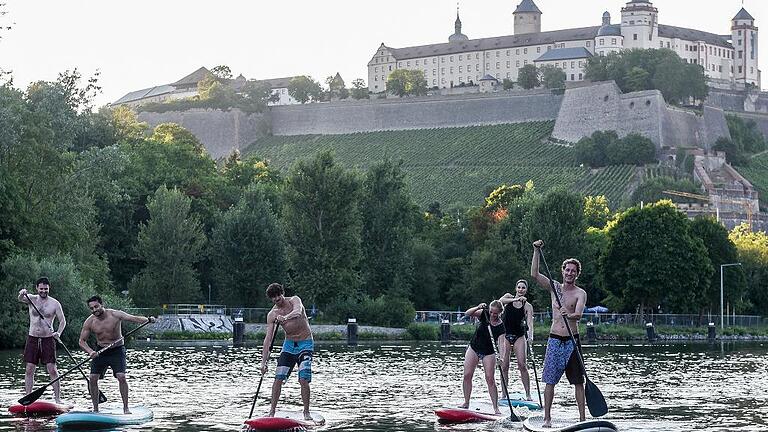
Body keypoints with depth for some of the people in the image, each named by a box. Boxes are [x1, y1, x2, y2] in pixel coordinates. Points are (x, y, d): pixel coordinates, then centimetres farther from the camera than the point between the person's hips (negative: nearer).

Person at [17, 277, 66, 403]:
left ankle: (58, 398, -5)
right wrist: (22, 294, -42)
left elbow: (62, 321, 0)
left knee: (52, 370, -6)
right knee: (29, 370, 1)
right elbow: (20, 299, -18)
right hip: (32, 338, 2)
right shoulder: (31, 299, 3)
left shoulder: (54, 303, 0)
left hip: (48, 339, -2)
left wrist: (58, 333, -19)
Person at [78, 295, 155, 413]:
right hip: (100, 351, 3)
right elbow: (82, 340, -3)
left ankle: (126, 407, -7)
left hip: (117, 350, -3)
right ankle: (95, 409, 8)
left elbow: (134, 318, -23)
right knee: (93, 378, -5)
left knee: (121, 377, -17)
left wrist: (147, 320, -42)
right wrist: (90, 351, -22)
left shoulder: (115, 315, -15)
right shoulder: (89, 322, -7)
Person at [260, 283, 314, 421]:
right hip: (289, 345, 4)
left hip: (305, 344, -4)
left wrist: (285, 317, -57)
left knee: (304, 380, -15)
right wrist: (263, 361, -16)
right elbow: (268, 338, -7)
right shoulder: (272, 315, -4)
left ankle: (306, 412, -7)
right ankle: (272, 412, 3)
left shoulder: (294, 300, -11)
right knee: (278, 378, -5)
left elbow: (298, 312, -35)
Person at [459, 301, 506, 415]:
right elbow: (467, 313, -19)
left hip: (488, 353, -3)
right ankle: (466, 402, 10)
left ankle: (496, 407, -6)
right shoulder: (484, 315, -10)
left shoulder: (500, 327, -17)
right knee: (467, 375, -2)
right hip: (474, 349, 3)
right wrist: (478, 307, -36)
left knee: (490, 379, -9)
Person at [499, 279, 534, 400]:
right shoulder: (509, 297, 6)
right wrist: (515, 299, -23)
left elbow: (530, 323, -11)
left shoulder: (527, 306, 2)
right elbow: (500, 302, -16)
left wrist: (530, 336, -29)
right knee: (504, 365, -3)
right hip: (505, 334, 1)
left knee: (522, 365, -9)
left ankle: (528, 394, -5)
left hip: (519, 336, -1)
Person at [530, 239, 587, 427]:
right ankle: (547, 418, 1)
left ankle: (582, 418, 4)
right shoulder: (554, 287, 9)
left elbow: (579, 314, -16)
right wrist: (537, 251, -10)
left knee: (578, 381, 0)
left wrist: (570, 316, -39)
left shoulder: (580, 293, 1)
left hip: (572, 341, -1)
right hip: (555, 340, 1)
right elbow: (534, 275, -3)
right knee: (549, 381, -2)